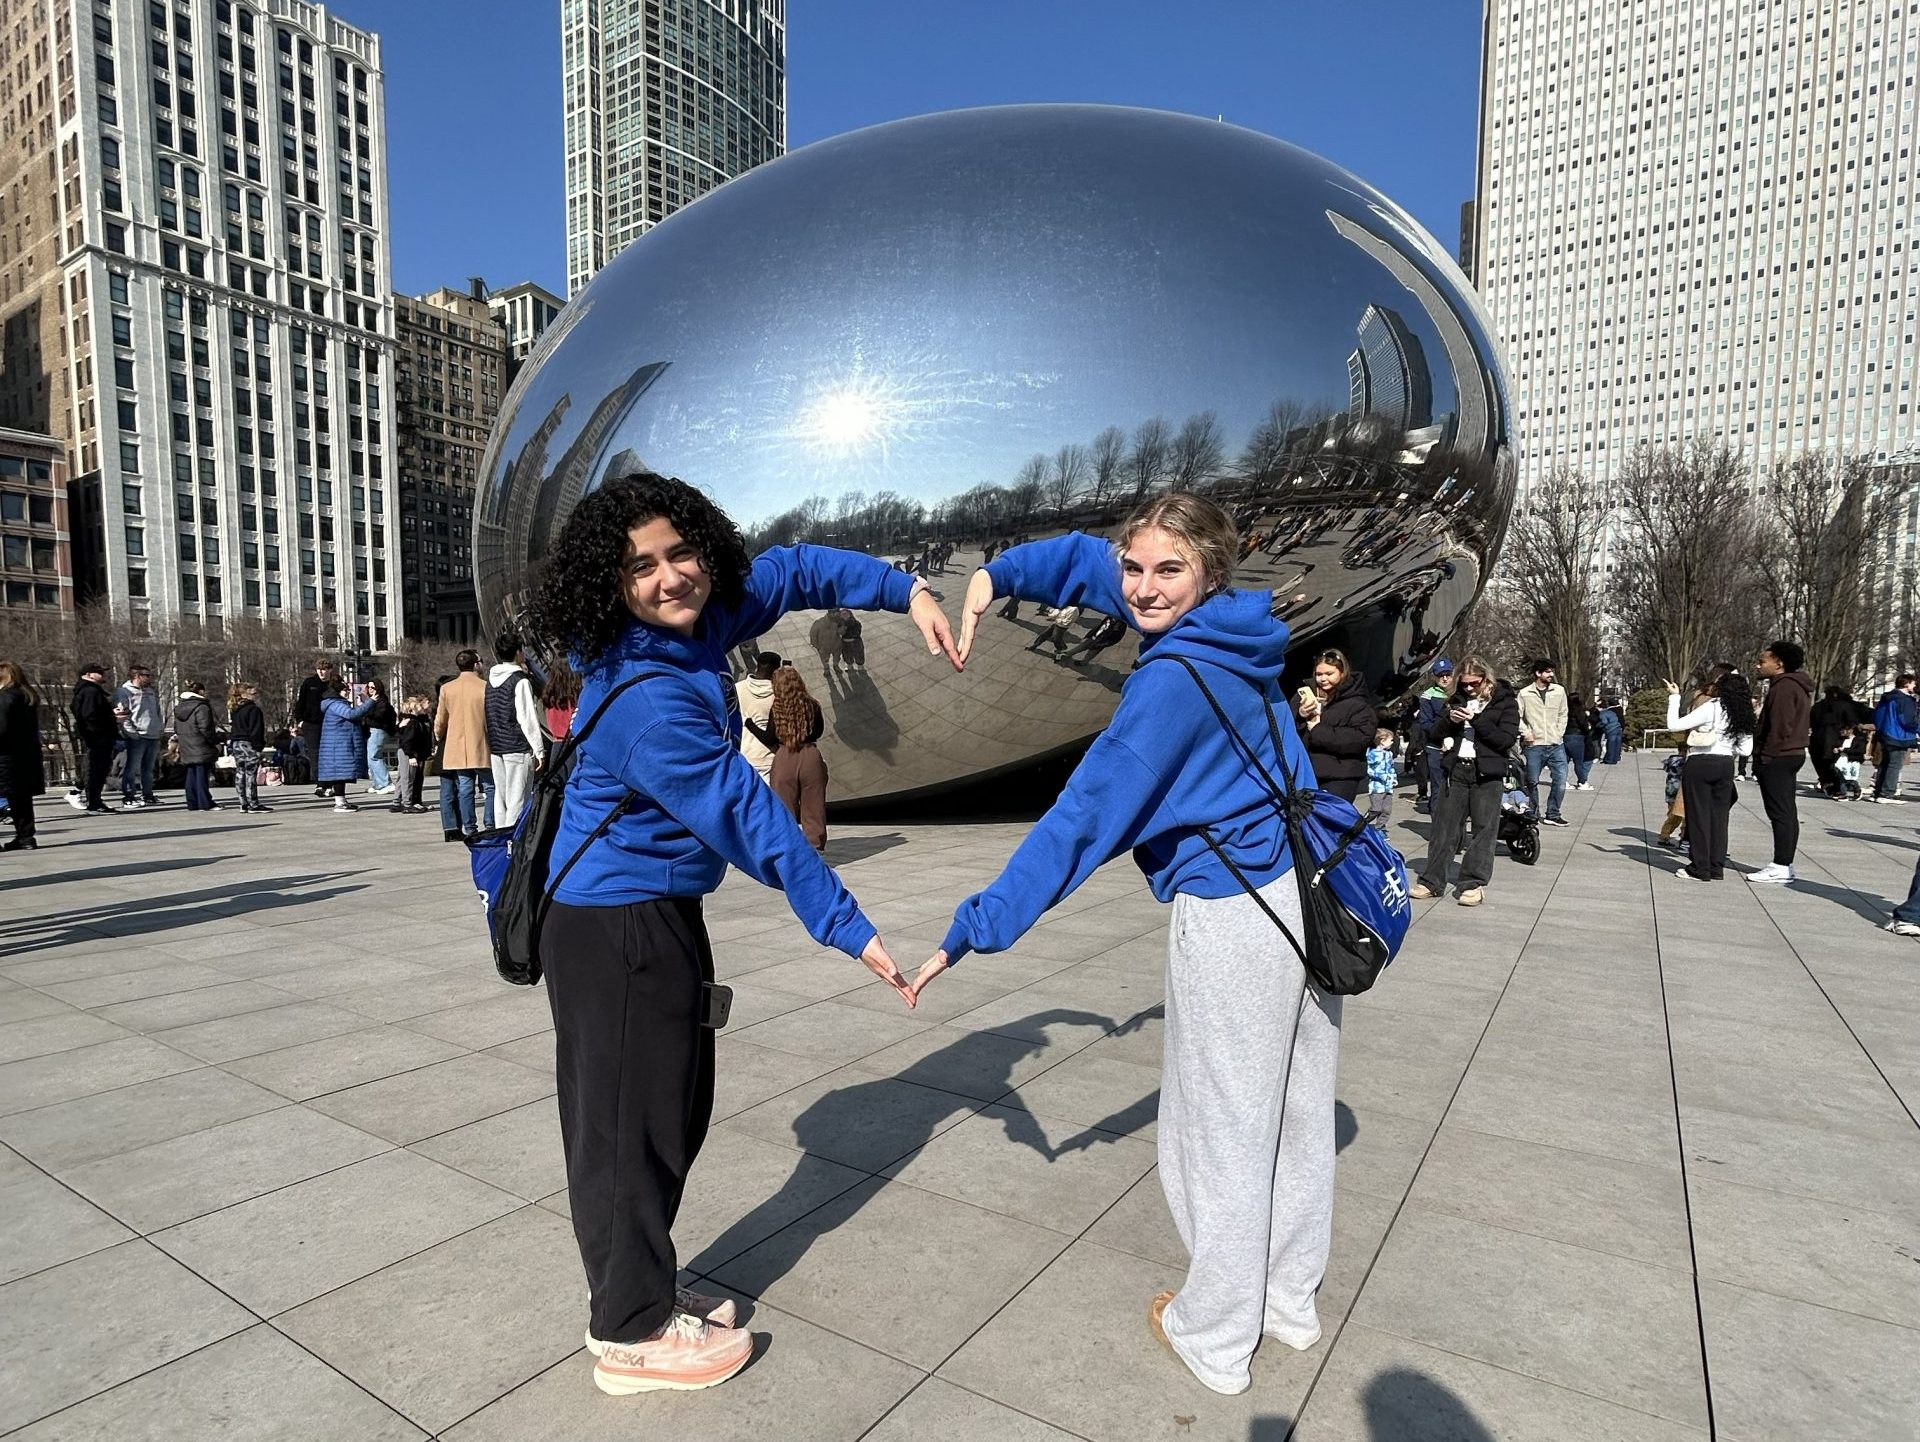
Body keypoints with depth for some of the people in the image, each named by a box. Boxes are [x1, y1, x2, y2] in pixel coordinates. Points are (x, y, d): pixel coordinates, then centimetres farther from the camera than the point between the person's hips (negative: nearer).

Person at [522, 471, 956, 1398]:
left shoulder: (693, 624, -2)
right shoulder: (643, 698, -28)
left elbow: (791, 571, 9)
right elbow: (746, 817, -27)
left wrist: (908, 590, -2)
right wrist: (845, 928, -21)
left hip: (662, 913, 9)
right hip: (618, 929, -9)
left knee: (672, 1111, 20)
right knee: (631, 1121, 6)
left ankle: (631, 1285, 40)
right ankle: (632, 1333, 27)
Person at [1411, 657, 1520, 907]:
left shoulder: (1505, 702, 1)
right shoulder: (1459, 700, 14)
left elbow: (1507, 739, -10)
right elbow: (1435, 735, 14)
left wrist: (1476, 719, -17)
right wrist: (1449, 718, -6)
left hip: (1487, 774, -4)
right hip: (1457, 770, 4)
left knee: (1484, 829, 0)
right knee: (1443, 826, 4)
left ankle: (1474, 884, 7)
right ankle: (1431, 881, 9)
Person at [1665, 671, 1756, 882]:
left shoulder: (1711, 707, -12)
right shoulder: (1743, 714, 8)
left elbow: (1674, 724, -15)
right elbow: (1745, 748, 7)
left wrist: (1674, 697, -6)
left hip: (1700, 764, -6)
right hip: (1726, 765, 6)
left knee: (1699, 815, 0)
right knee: (1719, 816, 10)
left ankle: (1700, 868, 3)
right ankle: (1717, 868, 12)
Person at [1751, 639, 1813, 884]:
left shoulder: (1784, 686, -15)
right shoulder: (1797, 686, 18)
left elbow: (1780, 727, -21)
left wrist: (1764, 758, -18)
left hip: (1777, 758, -11)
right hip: (1792, 754, 11)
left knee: (1781, 813, -8)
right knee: (1787, 813, 12)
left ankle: (1781, 866, -5)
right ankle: (1784, 865, 17)